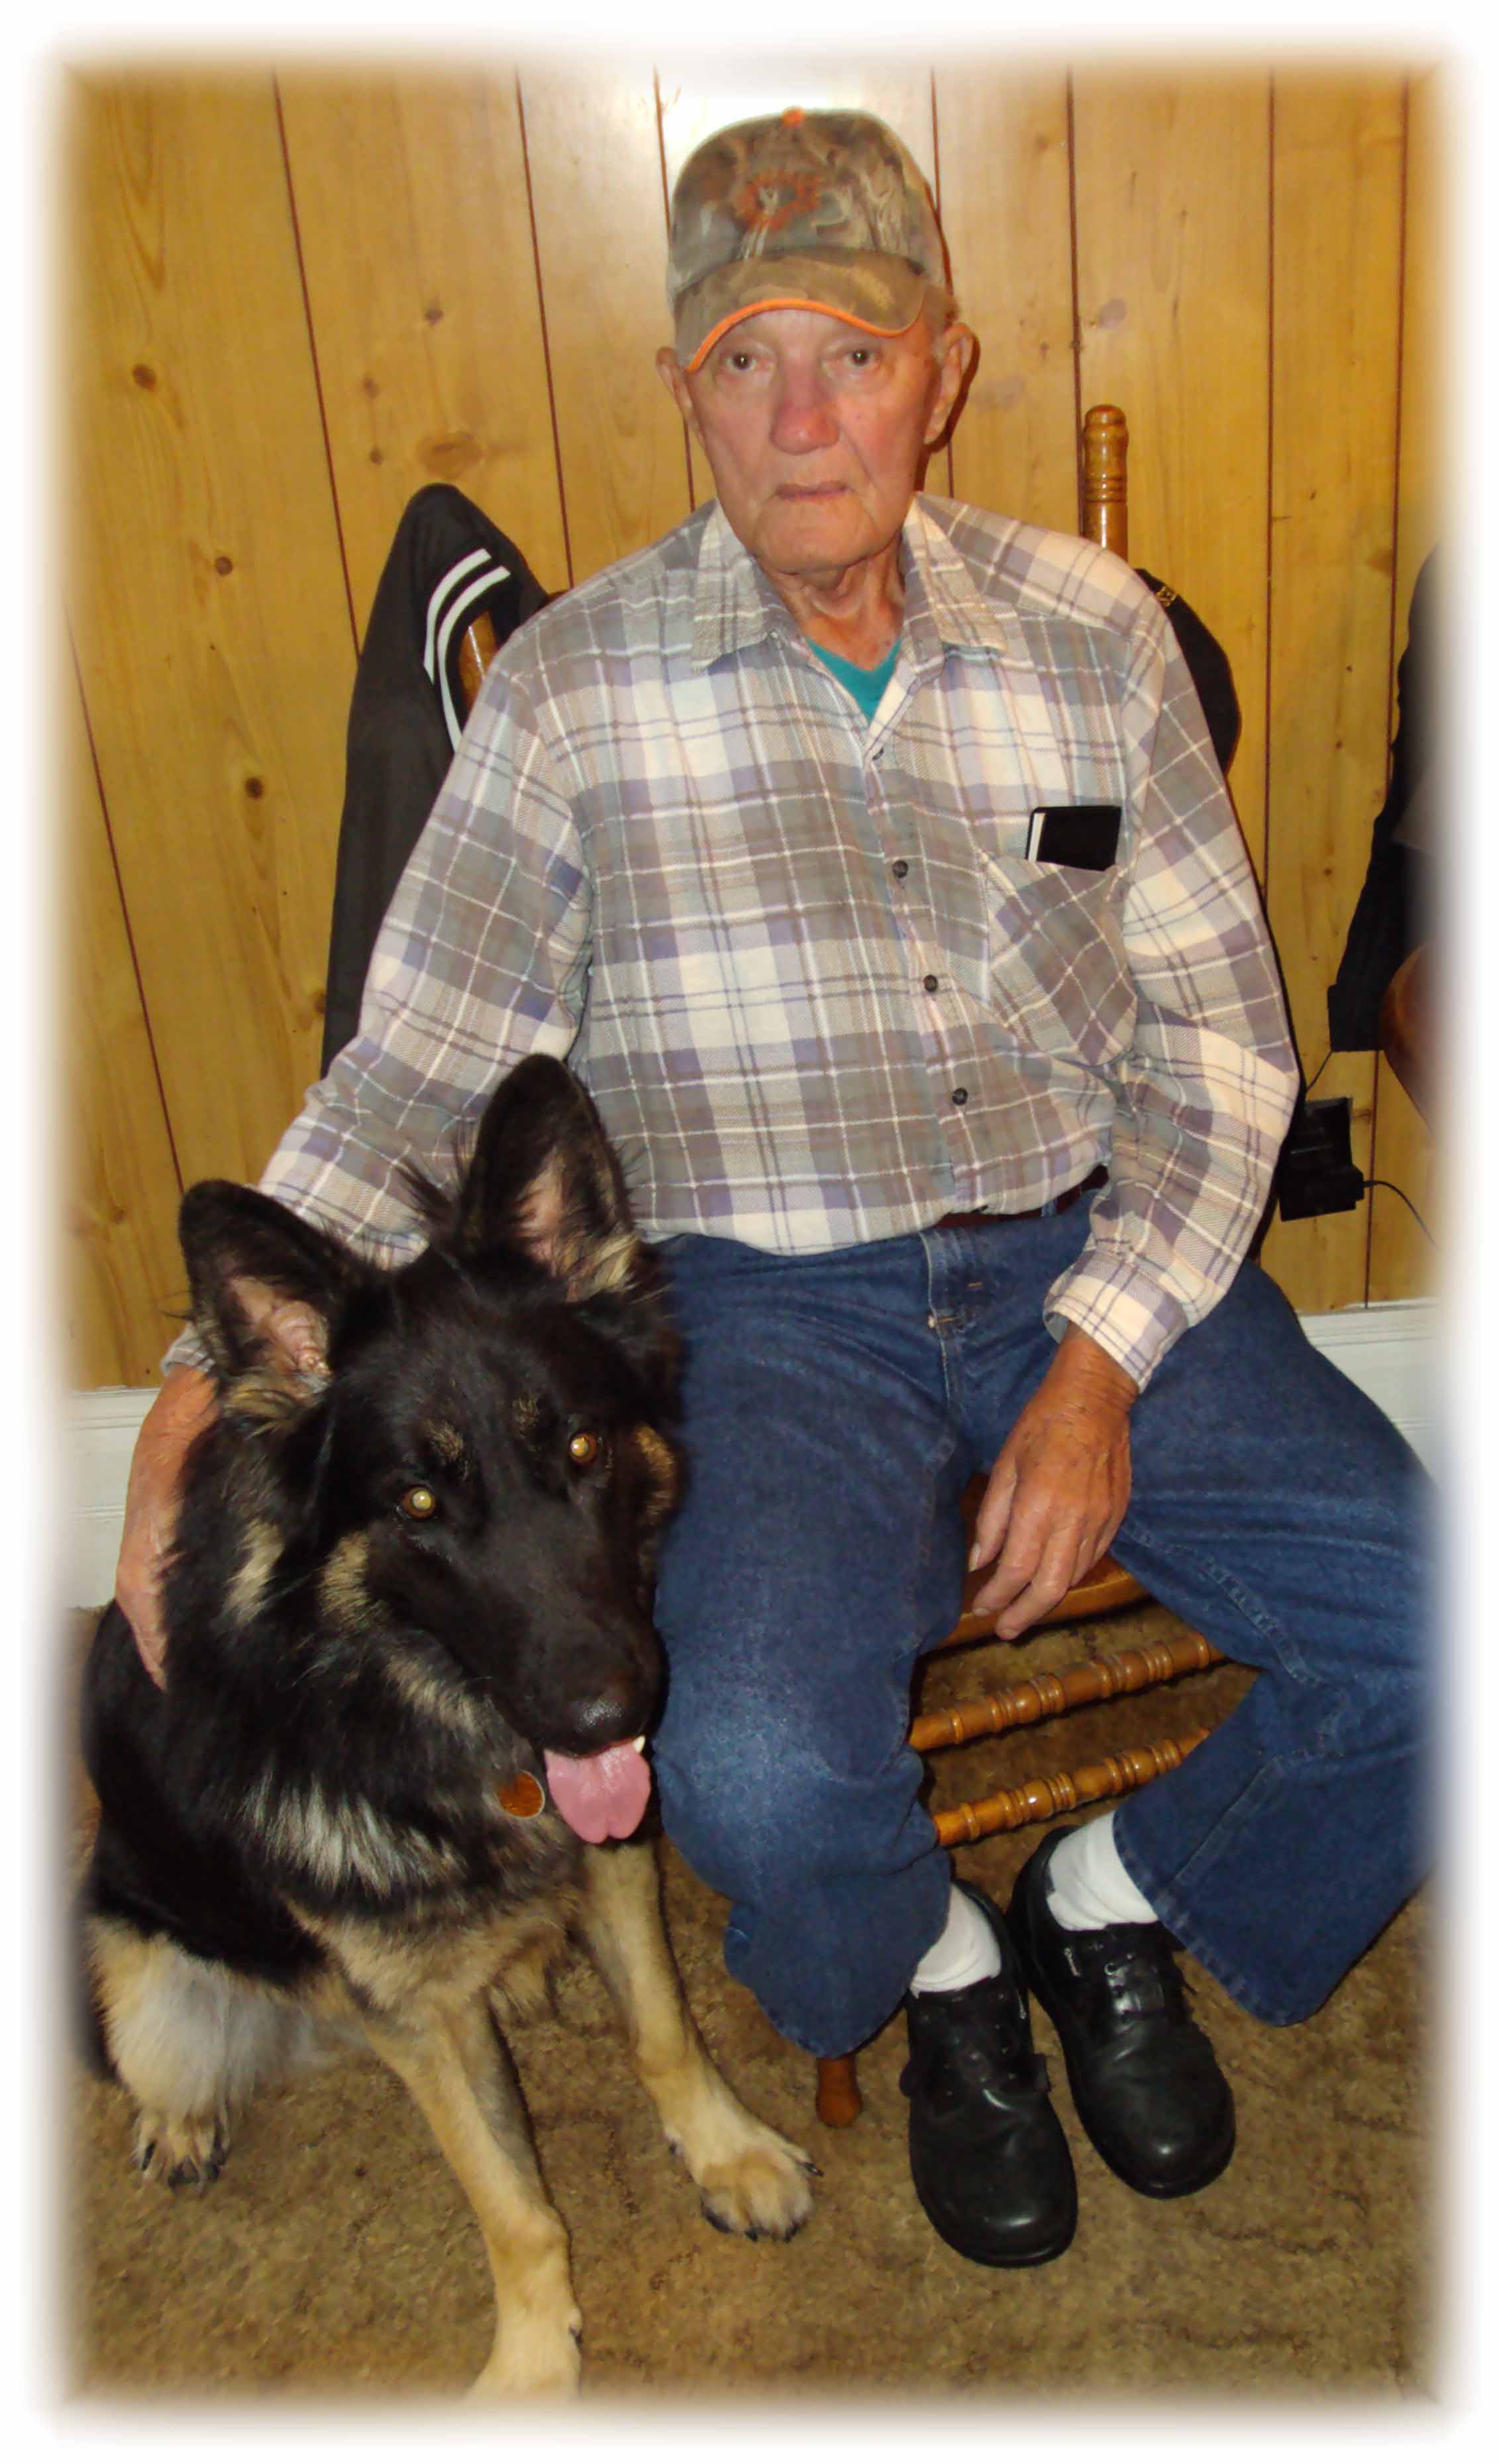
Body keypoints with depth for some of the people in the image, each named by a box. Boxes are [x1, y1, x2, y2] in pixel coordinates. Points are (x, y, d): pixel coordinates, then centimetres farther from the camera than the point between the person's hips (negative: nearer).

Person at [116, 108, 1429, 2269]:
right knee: (758, 1772, -28)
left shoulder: (1094, 635, 4)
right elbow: (409, 1080, 0)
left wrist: (1104, 1363, -10)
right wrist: (209, 1380, -12)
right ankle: (942, 1971, 12)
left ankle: (1123, 1896, 19)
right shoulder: (576, 687, -2)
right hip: (774, 1306, -2)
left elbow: (1218, 1036, 4)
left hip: (1095, 1267, 3)